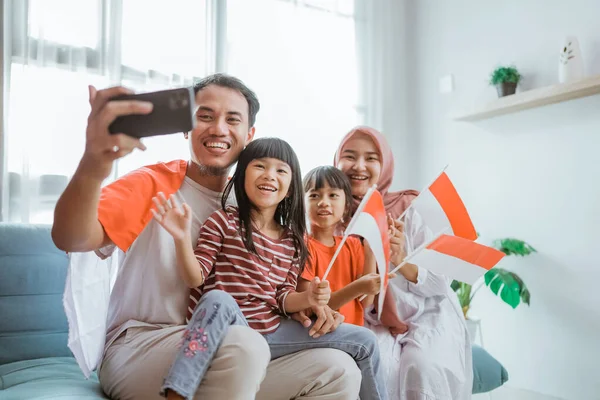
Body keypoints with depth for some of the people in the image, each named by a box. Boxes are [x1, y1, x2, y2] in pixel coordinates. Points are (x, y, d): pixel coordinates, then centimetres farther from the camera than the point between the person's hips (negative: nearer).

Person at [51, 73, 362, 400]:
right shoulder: (153, 184, -6)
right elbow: (71, 239, -24)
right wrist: (91, 168, -45)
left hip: (227, 355, 5)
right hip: (135, 349, -5)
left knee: (339, 370, -10)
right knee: (245, 344, -35)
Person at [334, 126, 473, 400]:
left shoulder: (410, 206, -4)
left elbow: (441, 283, -7)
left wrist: (402, 261, -25)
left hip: (428, 316, 0)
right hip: (376, 324, 1)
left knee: (422, 368, -29)